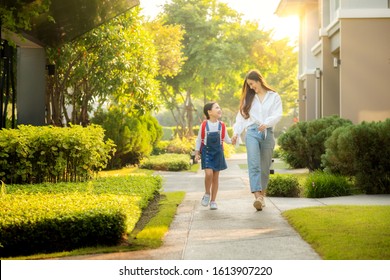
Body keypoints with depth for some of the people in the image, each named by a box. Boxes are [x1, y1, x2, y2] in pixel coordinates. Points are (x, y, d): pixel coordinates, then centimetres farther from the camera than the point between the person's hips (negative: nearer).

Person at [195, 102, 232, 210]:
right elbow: (199, 140, 3)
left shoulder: (222, 126, -1)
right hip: (206, 152, -3)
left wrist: (233, 141, -12)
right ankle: (207, 194, 7)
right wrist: (197, 153, 1)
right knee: (209, 173, -19)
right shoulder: (204, 125, -6)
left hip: (218, 153, 3)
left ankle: (213, 201, 15)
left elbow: (226, 139, 8)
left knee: (216, 176, 5)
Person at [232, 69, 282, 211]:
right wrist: (236, 132, -1)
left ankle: (262, 196, 15)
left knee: (265, 167, 3)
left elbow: (278, 114, -3)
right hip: (252, 132, 0)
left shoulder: (274, 96, 8)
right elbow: (241, 116, 12)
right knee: (254, 164, -16)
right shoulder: (249, 98, 16)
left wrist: (266, 123, -21)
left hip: (267, 133, 0)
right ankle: (257, 196, -27)